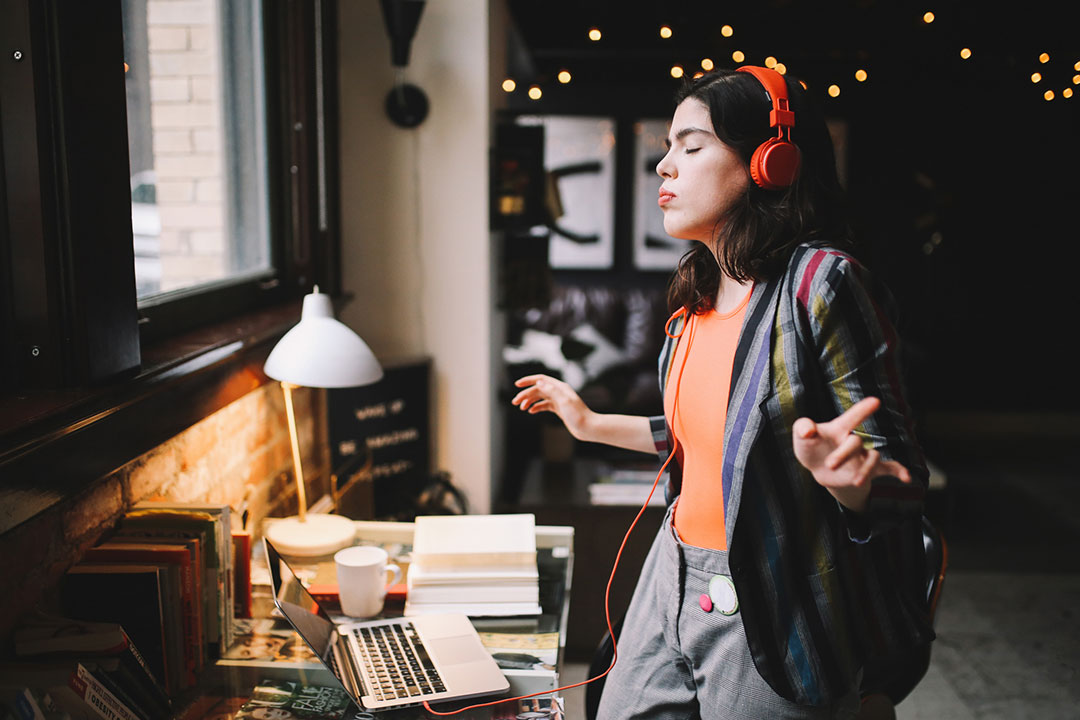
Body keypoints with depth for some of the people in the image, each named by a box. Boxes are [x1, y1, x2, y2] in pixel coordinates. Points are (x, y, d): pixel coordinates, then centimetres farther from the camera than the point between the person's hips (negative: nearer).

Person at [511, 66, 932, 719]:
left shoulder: (820, 281, -17)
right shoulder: (701, 293, 6)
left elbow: (898, 484, -17)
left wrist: (845, 472, -39)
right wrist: (594, 426, 24)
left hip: (770, 615, -7)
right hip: (675, 583, 7)